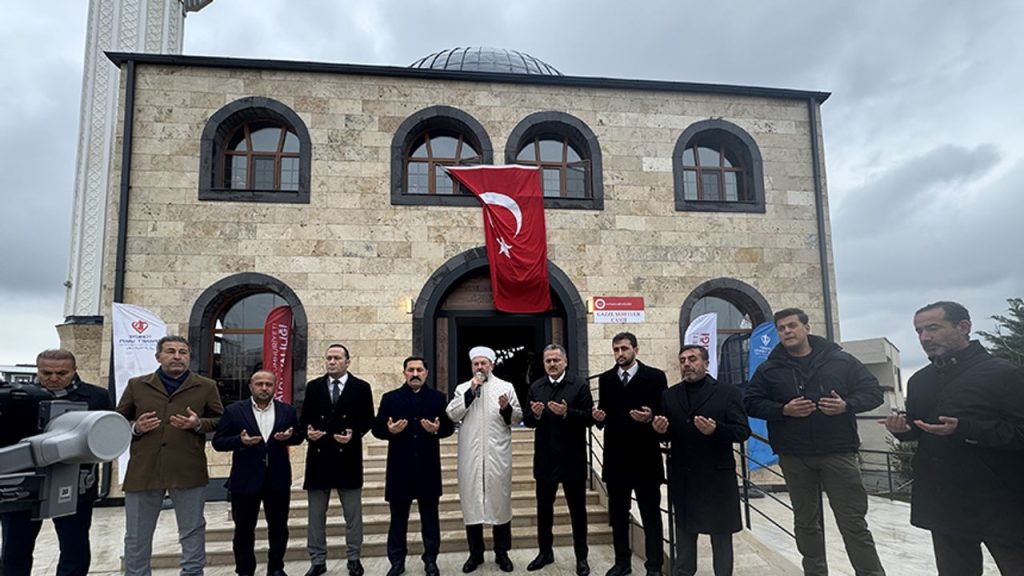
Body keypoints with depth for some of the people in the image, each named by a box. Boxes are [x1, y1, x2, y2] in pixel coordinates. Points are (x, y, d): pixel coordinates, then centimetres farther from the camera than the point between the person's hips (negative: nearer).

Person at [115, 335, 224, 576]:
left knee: (193, 531, 9)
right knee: (137, 536, 11)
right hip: (143, 471, 1)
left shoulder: (206, 387, 4)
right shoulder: (136, 385, 7)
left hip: (188, 471, -1)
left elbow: (221, 421, 8)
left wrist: (198, 424, -11)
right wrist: (134, 428, -7)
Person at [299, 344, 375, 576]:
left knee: (353, 513, 8)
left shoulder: (361, 387, 1)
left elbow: (368, 420, 0)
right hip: (319, 456, 2)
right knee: (316, 513, 10)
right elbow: (304, 417, 8)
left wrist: (354, 434, -17)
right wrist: (308, 431, -13)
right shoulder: (313, 386, 8)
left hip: (347, 457, -2)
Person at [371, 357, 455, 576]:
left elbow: (449, 427, 0)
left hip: (428, 467, 0)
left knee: (430, 515, 9)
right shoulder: (390, 398, 4)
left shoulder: (438, 398, 5)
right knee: (398, 517, 10)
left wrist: (437, 429, -21)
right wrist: (389, 430, -21)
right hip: (400, 467, 0)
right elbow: (377, 428, -1)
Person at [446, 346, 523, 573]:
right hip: (470, 455, 1)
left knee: (500, 499, 4)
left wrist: (507, 409, -17)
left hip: (497, 454, -1)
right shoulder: (463, 388, 10)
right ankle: (475, 553, 17)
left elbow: (517, 418, 4)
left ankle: (502, 552, 16)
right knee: (471, 500, 5)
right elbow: (452, 415, -4)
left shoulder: (506, 387, 8)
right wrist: (470, 392, -10)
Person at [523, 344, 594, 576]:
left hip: (572, 459, -3)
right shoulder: (536, 387, 5)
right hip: (545, 458, 4)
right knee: (543, 507, 15)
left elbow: (589, 418, -12)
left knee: (577, 509, 9)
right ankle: (545, 552, 32)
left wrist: (567, 413, -27)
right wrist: (535, 414, -18)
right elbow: (527, 421, 3)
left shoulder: (580, 385, -6)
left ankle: (581, 557, 23)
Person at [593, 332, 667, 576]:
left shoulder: (655, 376, -4)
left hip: (645, 457, -3)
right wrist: (599, 416, -15)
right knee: (618, 514, 15)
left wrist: (651, 417, -26)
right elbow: (603, 413, 8)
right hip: (616, 457, 4)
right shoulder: (606, 379, 7)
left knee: (651, 514, 7)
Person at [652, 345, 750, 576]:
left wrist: (716, 429, -28)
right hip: (682, 477, 4)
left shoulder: (728, 392, -4)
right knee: (684, 531, 17)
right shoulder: (669, 395, 8)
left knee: (721, 533, 11)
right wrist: (660, 429, -16)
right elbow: (667, 433, 7)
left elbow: (743, 431, -10)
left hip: (717, 475, -3)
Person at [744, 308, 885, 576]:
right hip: (794, 458, 2)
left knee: (853, 521, 3)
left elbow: (873, 391, 5)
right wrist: (783, 410, -14)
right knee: (806, 522, 13)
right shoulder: (769, 369, 4)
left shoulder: (841, 360, 3)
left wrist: (847, 405, -14)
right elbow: (751, 403, 2)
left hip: (838, 453, -1)